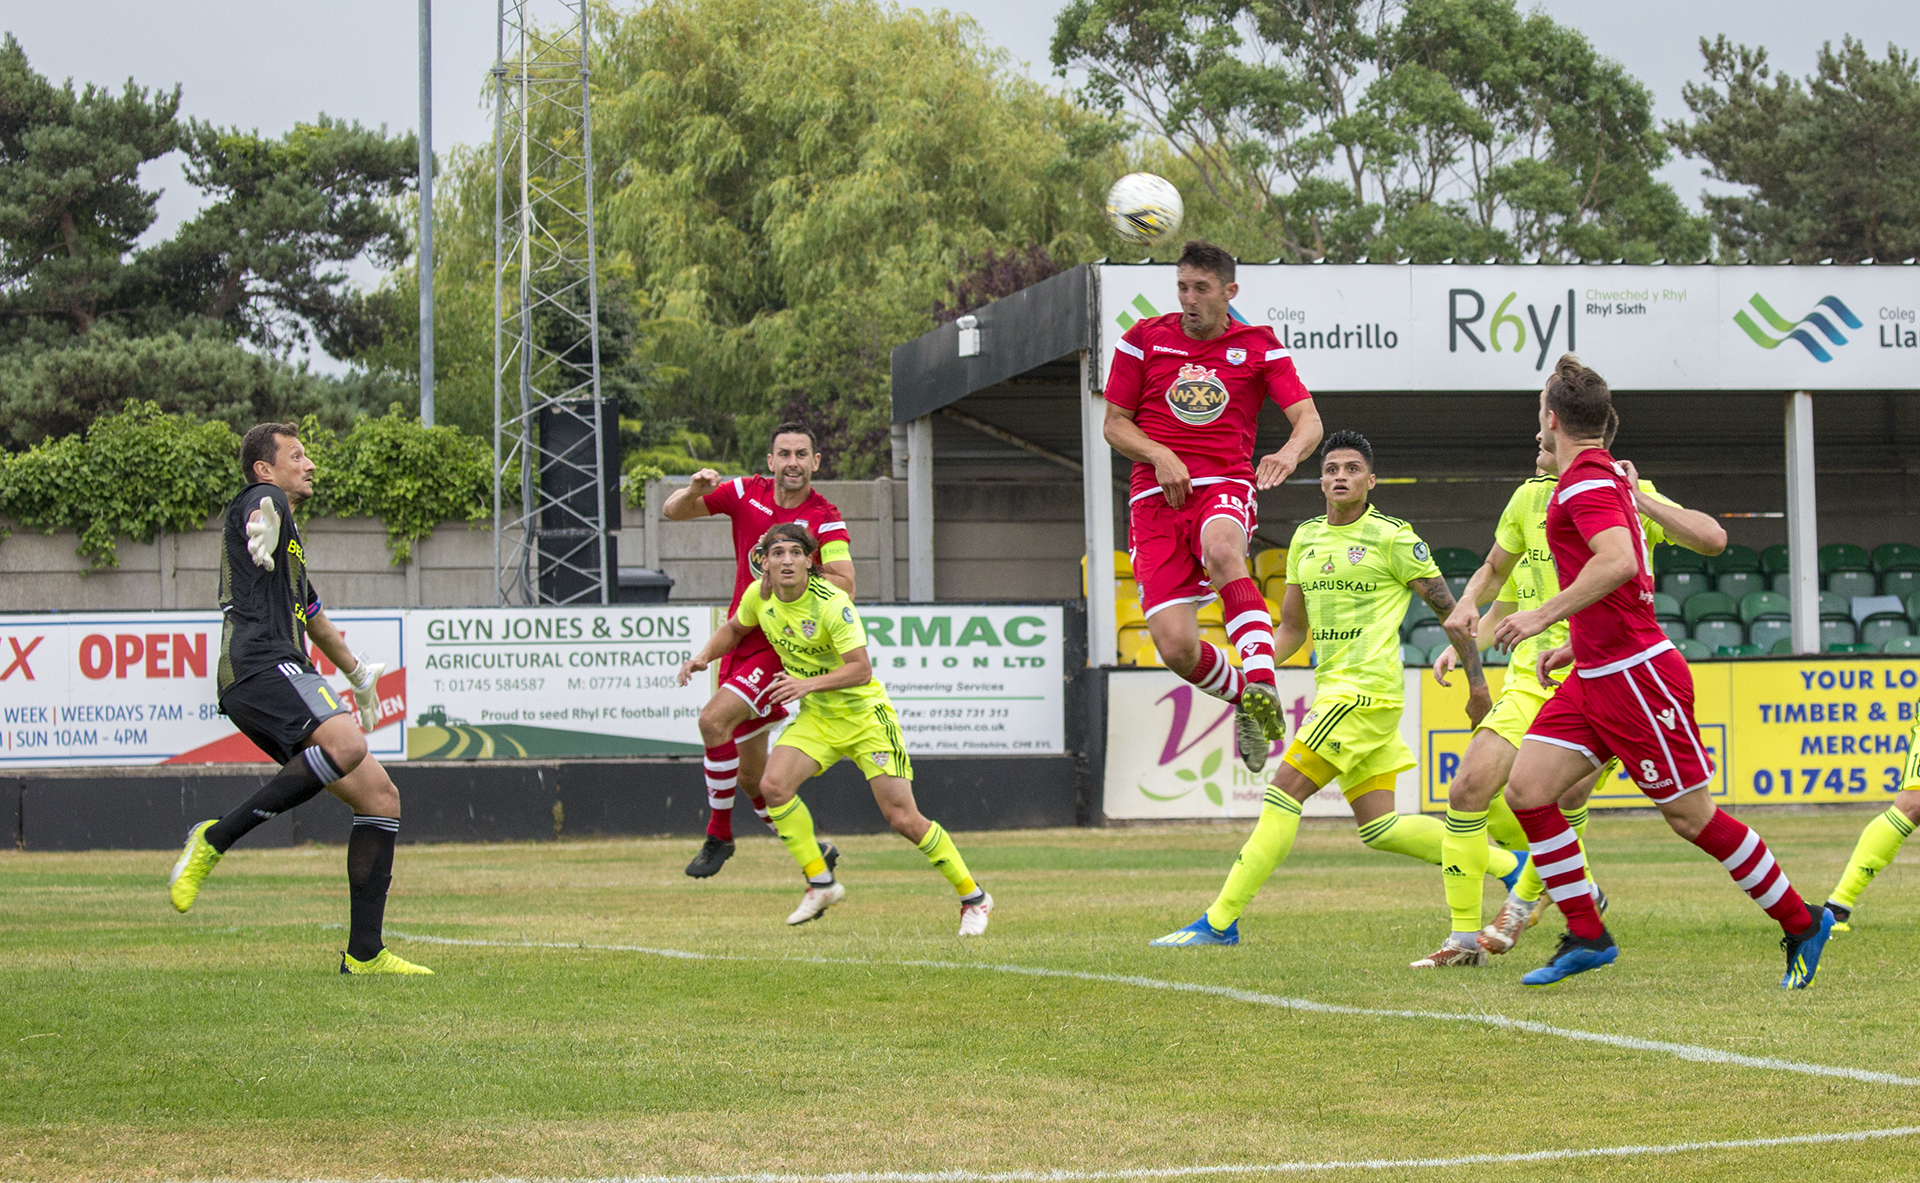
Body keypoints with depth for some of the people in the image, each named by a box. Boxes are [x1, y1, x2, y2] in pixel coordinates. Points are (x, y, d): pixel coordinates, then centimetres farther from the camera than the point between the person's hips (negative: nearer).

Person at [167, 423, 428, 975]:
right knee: (346, 743, -36)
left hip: (285, 674, 10)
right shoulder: (261, 498, 5)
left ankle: (364, 952, -1)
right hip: (260, 666, -10)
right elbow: (264, 505, -23)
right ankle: (216, 838, -29)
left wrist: (358, 673, 62)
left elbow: (313, 617, 50)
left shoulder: (290, 540, 35)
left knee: (380, 797, 2)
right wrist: (265, 523, -47)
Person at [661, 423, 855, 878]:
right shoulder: (747, 493, 2)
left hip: (782, 646, -5)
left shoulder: (826, 519, -10)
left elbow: (845, 587, -19)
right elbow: (673, 512, 7)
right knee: (750, 774, 10)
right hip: (742, 639, 5)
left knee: (713, 720, -25)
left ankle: (718, 835, -11)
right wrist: (694, 491, -13)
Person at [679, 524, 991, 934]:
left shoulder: (831, 603, -24)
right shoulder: (759, 596, -5)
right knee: (773, 785, -19)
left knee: (903, 819, -9)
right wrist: (704, 657, 1)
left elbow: (861, 669, -28)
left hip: (864, 714, -6)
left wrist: (809, 684, -38)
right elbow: (735, 629, 17)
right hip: (816, 718, 6)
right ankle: (821, 883, -4)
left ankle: (973, 897, 8)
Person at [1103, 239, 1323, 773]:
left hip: (1225, 487, -1)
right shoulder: (1145, 339, 9)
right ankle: (1244, 698, 16)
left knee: (1222, 549, -42)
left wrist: (1291, 451, -24)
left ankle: (1261, 680, -49)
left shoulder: (1259, 346, 8)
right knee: (1176, 647, -15)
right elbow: (1115, 424, 12)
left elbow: (1309, 419, 0)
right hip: (1156, 495, 1)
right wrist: (1159, 455, -8)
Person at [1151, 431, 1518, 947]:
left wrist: (1476, 682, -2)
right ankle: (1510, 864, 17)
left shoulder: (1391, 537, -5)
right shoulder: (1305, 538, 16)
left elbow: (1448, 608, -1)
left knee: (1284, 793, -12)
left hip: (1366, 689, -8)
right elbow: (1292, 627, 23)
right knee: (1378, 828, 7)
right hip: (1334, 688, 8)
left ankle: (1220, 921, -11)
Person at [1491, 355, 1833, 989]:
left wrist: (1544, 615, -29)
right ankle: (1586, 936, 2)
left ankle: (1801, 923, 12)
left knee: (1692, 816, -2)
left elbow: (1619, 562, -32)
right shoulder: (1604, 475, 17)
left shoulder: (1587, 480, -14)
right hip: (1595, 677, 10)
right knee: (1526, 789, -1)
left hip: (1635, 677, -10)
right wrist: (1574, 647, 21)